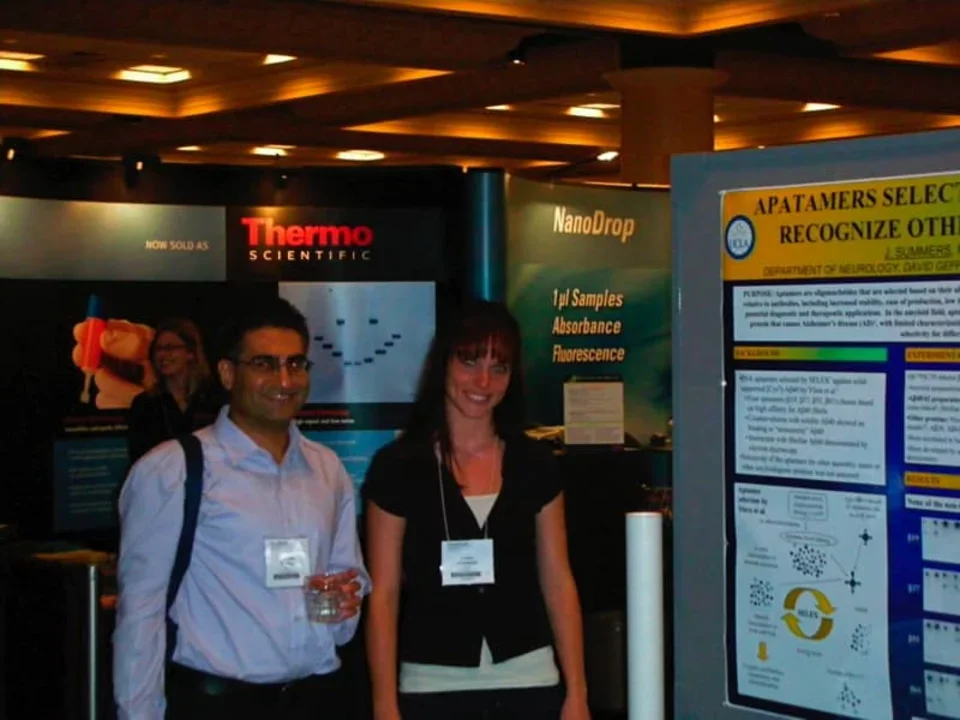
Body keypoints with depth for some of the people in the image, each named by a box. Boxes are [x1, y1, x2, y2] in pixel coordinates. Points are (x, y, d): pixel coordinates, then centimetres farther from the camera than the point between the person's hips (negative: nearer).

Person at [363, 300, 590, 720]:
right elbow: (383, 594, -2)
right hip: (432, 686, -2)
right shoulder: (398, 466, -2)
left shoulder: (534, 465, 5)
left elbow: (558, 583, 7)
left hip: (529, 682, 2)